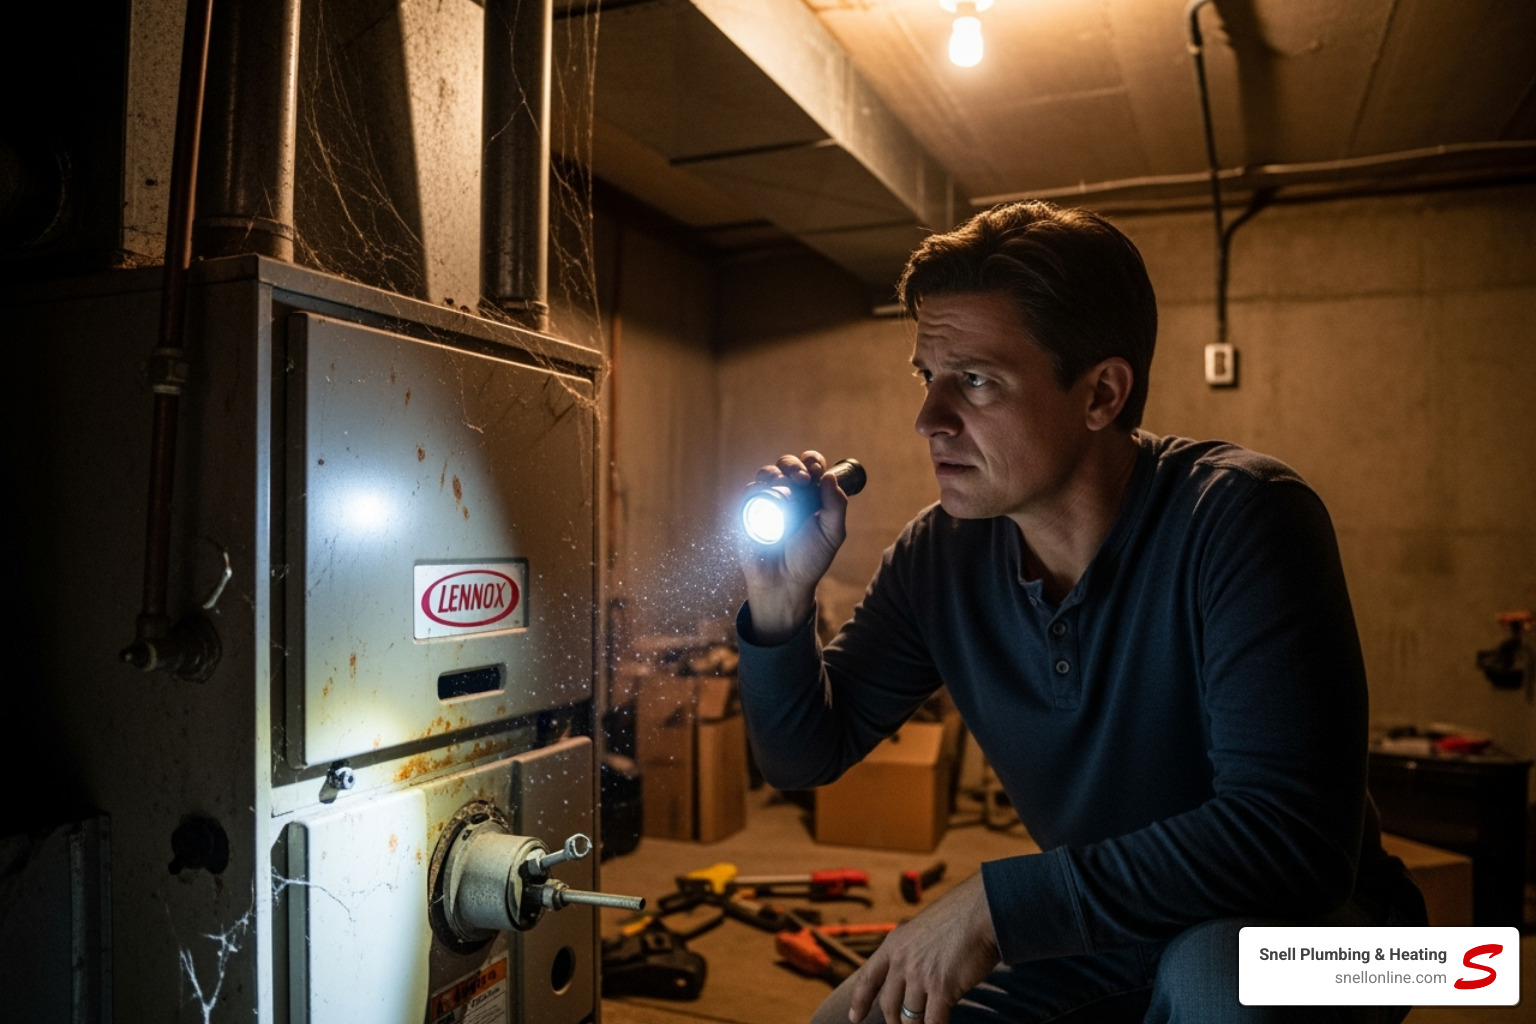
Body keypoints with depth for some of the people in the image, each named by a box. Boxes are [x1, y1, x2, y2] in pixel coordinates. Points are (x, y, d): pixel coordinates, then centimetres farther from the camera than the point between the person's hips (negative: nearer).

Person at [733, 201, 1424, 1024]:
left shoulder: (1236, 519, -25)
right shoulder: (939, 555, -10)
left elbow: (1292, 837, -32)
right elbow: (806, 754, -1)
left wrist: (995, 900, -31)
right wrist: (781, 604, -20)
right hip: (1093, 935, 5)